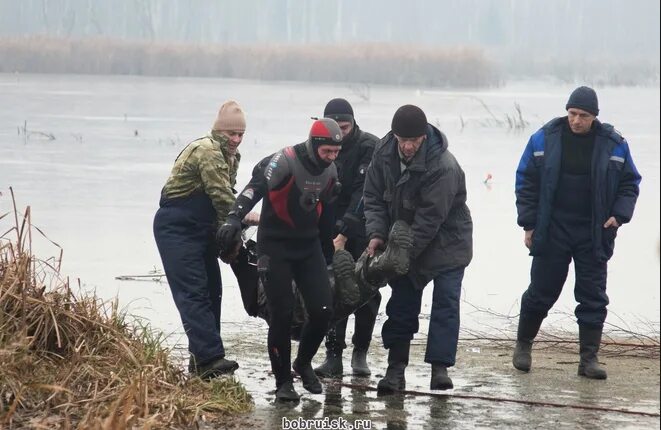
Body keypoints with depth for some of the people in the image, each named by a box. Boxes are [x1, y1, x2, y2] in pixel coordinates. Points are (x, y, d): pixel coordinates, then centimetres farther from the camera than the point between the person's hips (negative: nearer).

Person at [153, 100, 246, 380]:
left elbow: (224, 197, 10)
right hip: (177, 228, -10)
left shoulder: (231, 156, 11)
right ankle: (209, 358, -25)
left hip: (202, 229, 10)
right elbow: (223, 199, -26)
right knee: (193, 293, -16)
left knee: (211, 291, 10)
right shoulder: (207, 152, -21)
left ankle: (202, 358, 16)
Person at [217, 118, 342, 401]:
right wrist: (235, 218, -45)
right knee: (282, 314, -7)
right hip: (275, 246, -6)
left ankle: (303, 363, 22)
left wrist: (327, 249, 26)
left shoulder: (329, 171, 4)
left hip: (309, 245, 6)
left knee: (322, 310, -3)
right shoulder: (285, 162, -18)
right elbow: (255, 189, -30)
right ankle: (283, 380, 7)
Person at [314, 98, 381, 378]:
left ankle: (360, 353, 12)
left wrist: (344, 234, -26)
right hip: (335, 231, 4)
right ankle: (334, 356, -2)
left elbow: (364, 194, -21)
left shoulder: (370, 147, -15)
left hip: (365, 231, -4)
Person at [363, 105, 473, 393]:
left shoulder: (444, 167, -31)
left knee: (446, 302, -10)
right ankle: (395, 369, 8)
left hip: (446, 242, -5)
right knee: (402, 304, 5)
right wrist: (376, 234, -17)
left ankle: (440, 367, -7)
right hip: (404, 242, 5)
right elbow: (373, 196, -2)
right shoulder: (384, 153, -11)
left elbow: (429, 219, -29)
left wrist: (402, 255, -29)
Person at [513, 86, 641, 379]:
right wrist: (528, 224, -2)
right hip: (552, 232, -1)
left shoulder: (614, 144, -1)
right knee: (541, 291, 6)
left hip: (594, 235, 1)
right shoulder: (544, 139, -3)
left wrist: (619, 214, -7)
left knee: (593, 297, 1)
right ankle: (523, 345, 25)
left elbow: (630, 182, 8)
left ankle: (589, 358, 7)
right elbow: (526, 182, 2)